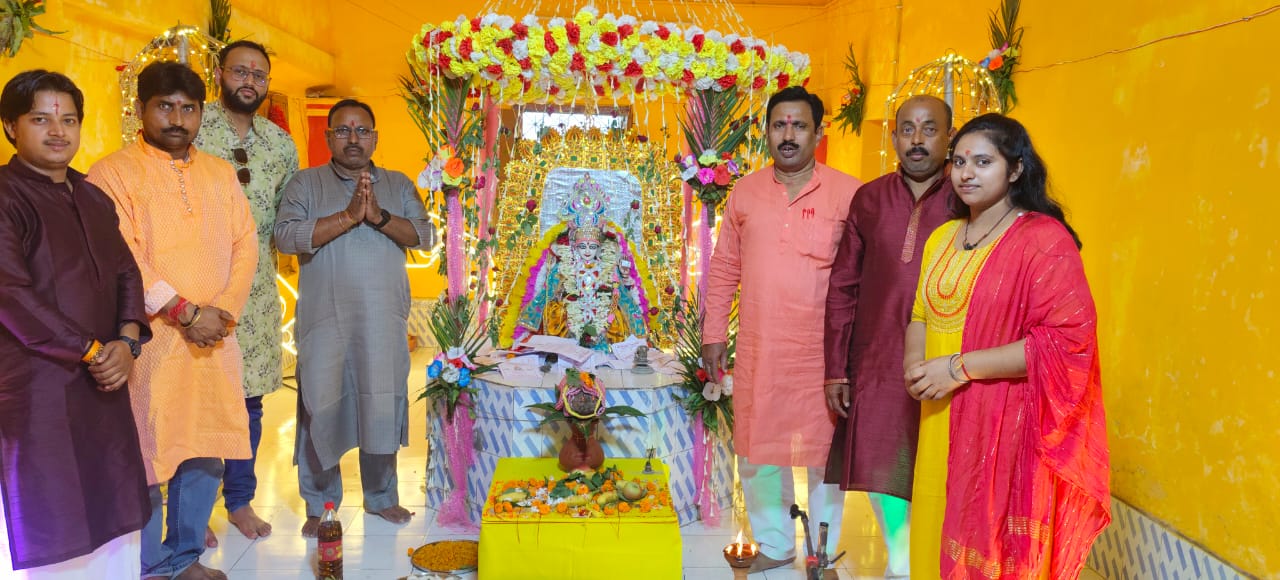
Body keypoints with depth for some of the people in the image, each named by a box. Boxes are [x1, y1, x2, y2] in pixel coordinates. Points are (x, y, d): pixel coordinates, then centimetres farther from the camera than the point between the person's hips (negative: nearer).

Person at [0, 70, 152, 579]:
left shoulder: (93, 198, 14)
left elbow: (125, 272, 12)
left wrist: (126, 341, -5)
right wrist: (91, 351, -13)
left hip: (102, 383, 6)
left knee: (111, 518, 11)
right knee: (44, 529, 3)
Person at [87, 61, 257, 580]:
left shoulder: (220, 173, 14)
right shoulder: (113, 172, -3)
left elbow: (244, 244, 9)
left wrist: (225, 310, -5)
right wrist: (185, 312, -15)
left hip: (215, 337, 5)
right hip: (152, 338, -5)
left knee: (206, 455, 11)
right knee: (148, 459, 2)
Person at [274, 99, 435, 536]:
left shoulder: (399, 185, 12)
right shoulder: (306, 183, 6)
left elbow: (426, 236, 0)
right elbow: (286, 236, -10)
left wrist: (379, 216, -16)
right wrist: (348, 216, -18)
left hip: (384, 319, 1)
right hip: (324, 318, -1)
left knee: (383, 407, 5)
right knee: (320, 409, 2)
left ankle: (381, 496, 25)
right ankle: (320, 504, 21)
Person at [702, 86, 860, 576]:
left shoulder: (848, 194, -5)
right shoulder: (745, 192, 6)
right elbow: (724, 269, 10)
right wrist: (714, 334, 8)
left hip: (823, 352, -3)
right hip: (757, 352, 3)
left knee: (825, 453, 9)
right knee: (756, 451, 13)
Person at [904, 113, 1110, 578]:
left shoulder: (1044, 239, -10)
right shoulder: (943, 237, 11)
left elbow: (1068, 339, -18)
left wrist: (960, 367, -18)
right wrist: (915, 362, -2)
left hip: (1006, 430, -6)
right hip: (942, 426, 6)